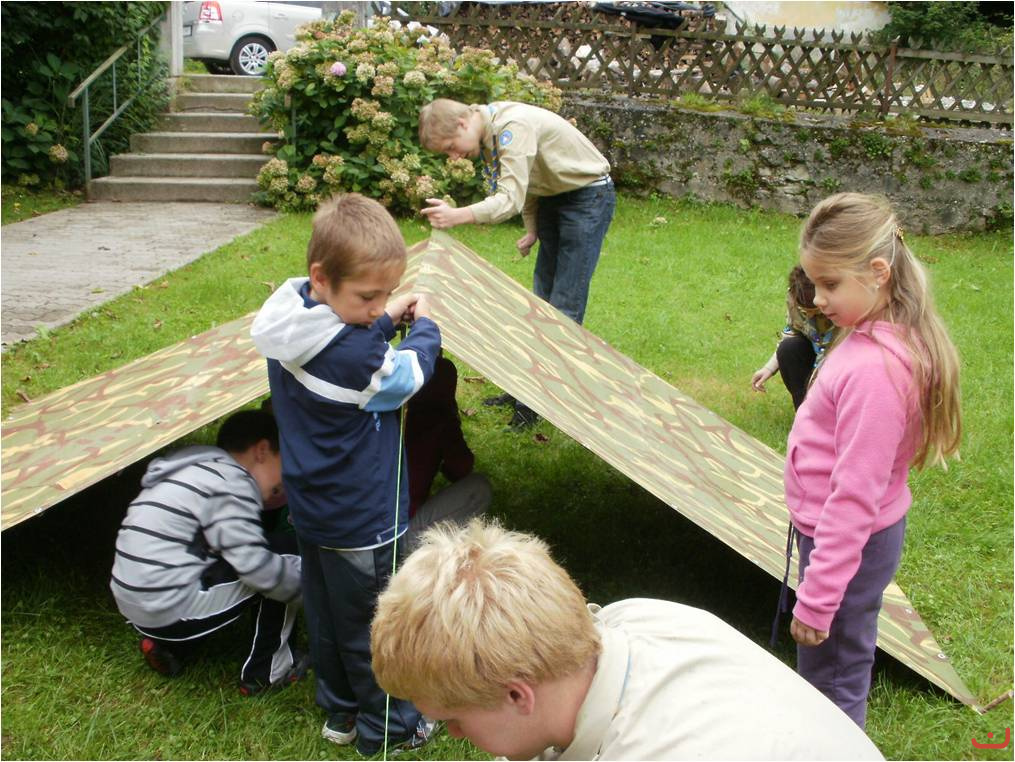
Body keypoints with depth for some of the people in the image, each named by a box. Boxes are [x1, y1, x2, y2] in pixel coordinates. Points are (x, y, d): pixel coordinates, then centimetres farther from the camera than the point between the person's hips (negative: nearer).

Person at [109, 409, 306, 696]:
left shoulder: (195, 469, 15)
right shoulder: (231, 482, -14)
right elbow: (257, 567, -18)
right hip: (171, 609, -9)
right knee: (282, 569, -1)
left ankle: (167, 646, 19)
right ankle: (266, 671, 10)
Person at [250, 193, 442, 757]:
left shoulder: (287, 327, -6)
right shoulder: (350, 354, -33)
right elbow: (410, 374, -15)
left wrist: (384, 321, 1)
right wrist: (424, 326, 2)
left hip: (312, 512, 9)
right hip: (362, 522, -9)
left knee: (325, 615, 23)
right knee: (372, 626, 11)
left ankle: (341, 711, 42)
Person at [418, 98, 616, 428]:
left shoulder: (513, 127, -30)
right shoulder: (487, 131, 0)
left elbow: (511, 198, -37)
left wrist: (457, 216, -48)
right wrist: (532, 229, 10)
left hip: (588, 196, -10)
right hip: (553, 197, 10)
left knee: (565, 305, -9)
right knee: (542, 296, 12)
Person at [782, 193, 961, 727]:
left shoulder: (875, 368, -29)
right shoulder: (877, 337, 1)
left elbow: (855, 494, -28)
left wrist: (816, 597, -22)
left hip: (849, 543, -9)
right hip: (847, 532, 9)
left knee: (832, 684, 7)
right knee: (843, 669, 26)